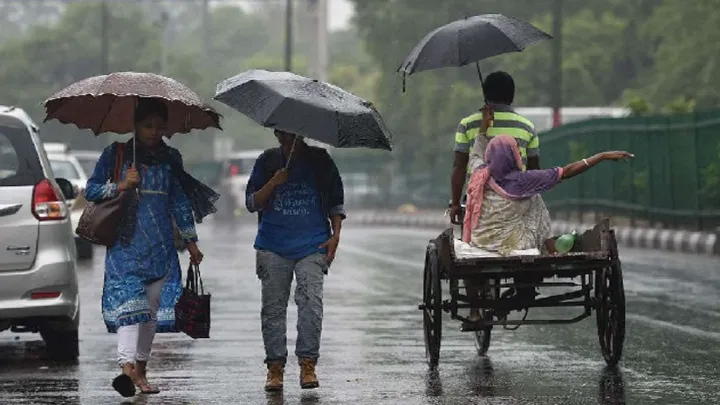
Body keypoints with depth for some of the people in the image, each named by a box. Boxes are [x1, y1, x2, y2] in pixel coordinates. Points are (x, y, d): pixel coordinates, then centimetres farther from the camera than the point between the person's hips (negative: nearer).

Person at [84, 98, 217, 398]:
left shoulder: (170, 158, 13)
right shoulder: (116, 154, 3)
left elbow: (180, 201, 19)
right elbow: (91, 190, 4)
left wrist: (190, 240, 17)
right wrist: (120, 186, -13)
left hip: (161, 246, 4)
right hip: (126, 243, -4)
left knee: (152, 309, 5)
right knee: (128, 301, -19)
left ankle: (141, 369, 14)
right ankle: (127, 366, -30)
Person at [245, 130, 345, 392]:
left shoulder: (320, 161, 8)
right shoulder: (267, 162, 8)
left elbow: (336, 203, 13)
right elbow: (252, 203, 4)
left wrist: (335, 235, 1)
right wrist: (273, 183, -12)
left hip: (312, 245, -1)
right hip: (273, 247, 1)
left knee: (311, 301, -15)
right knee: (273, 306, 1)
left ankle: (308, 364, -11)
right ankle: (275, 366, 6)